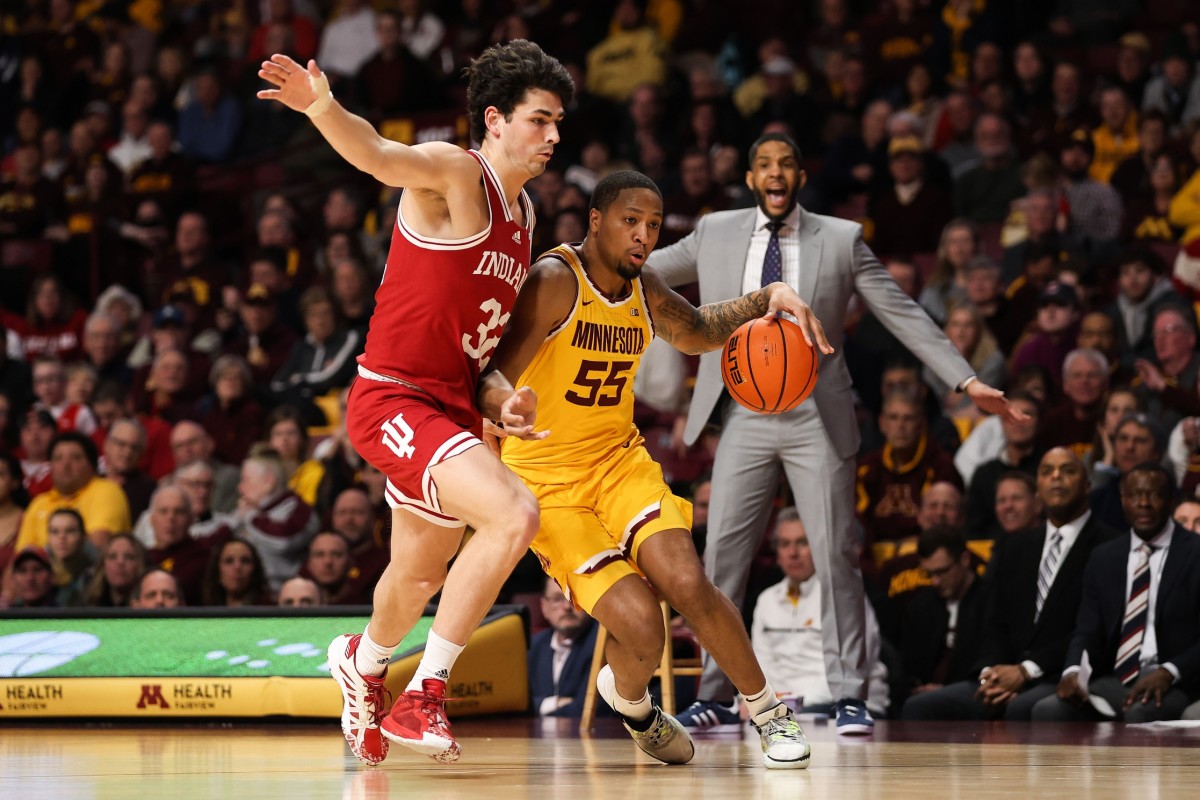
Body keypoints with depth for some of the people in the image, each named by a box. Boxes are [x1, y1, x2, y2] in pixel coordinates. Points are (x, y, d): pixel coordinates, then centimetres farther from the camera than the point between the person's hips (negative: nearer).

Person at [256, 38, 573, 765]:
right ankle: (424, 695, -15)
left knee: (421, 578, 24)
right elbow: (377, 154, -34)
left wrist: (502, 398, 3)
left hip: (452, 406, 9)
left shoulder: (523, 215, 14)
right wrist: (323, 108, -56)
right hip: (393, 399, -9)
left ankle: (363, 664, 56)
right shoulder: (452, 173, -12)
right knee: (515, 515, -26)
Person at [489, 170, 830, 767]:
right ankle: (628, 697, 16)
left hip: (618, 458, 5)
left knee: (687, 582, -20)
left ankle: (767, 712, -1)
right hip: (547, 479, -5)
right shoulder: (555, 281, -16)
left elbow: (698, 331, 26)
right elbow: (497, 381, -21)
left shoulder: (643, 291, 6)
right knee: (639, 624, -20)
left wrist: (770, 298, 9)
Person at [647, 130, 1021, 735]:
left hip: (817, 419, -2)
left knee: (836, 555, -3)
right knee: (721, 555, 1)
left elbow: (904, 316, 1)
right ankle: (714, 692, 11)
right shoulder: (716, 233, 6)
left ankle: (849, 696, 2)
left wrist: (967, 381, -5)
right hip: (745, 419, 2)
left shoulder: (841, 240, 1)